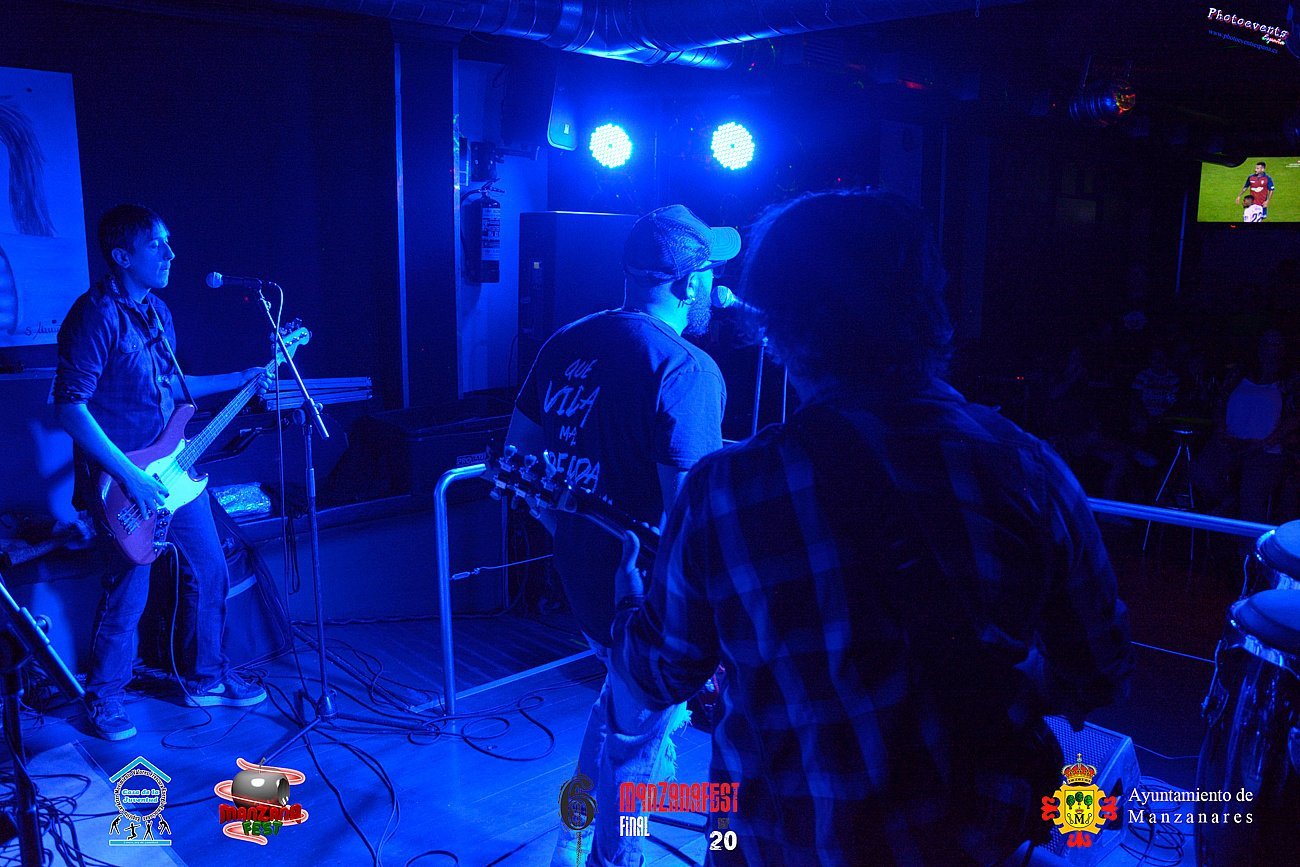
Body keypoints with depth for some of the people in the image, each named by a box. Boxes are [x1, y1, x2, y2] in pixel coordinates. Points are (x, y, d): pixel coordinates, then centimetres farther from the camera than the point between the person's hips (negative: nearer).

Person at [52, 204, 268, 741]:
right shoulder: (96, 315, -17)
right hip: (123, 481, -8)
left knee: (210, 572, 13)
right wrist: (131, 477, -24)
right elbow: (70, 406, -22)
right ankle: (103, 700, 25)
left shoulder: (156, 311, 10)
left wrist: (241, 379, 14)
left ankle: (204, 678, 31)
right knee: (127, 596, 3)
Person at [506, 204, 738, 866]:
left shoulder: (569, 343, 3)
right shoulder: (687, 370, -21)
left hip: (579, 571, 8)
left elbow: (517, 455, 10)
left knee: (620, 694, 30)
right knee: (642, 732, 15)